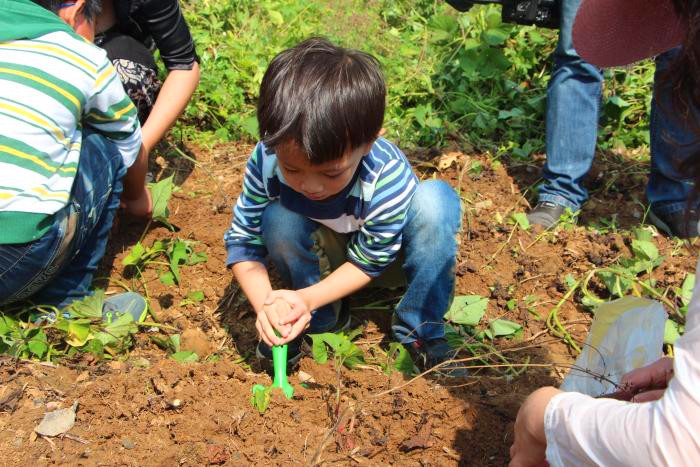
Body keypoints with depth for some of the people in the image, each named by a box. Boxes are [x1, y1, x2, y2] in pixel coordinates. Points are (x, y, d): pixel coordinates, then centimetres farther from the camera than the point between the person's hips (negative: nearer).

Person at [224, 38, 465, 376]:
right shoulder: (267, 160, -32)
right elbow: (243, 240, -21)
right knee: (278, 218, -32)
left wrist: (307, 298, -34)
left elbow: (369, 260, -24)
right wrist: (266, 302, -37)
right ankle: (319, 319, -5)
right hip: (321, 247, 2)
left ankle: (419, 329, -15)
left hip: (376, 244, -1)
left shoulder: (388, 177, -39)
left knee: (436, 200, -33)